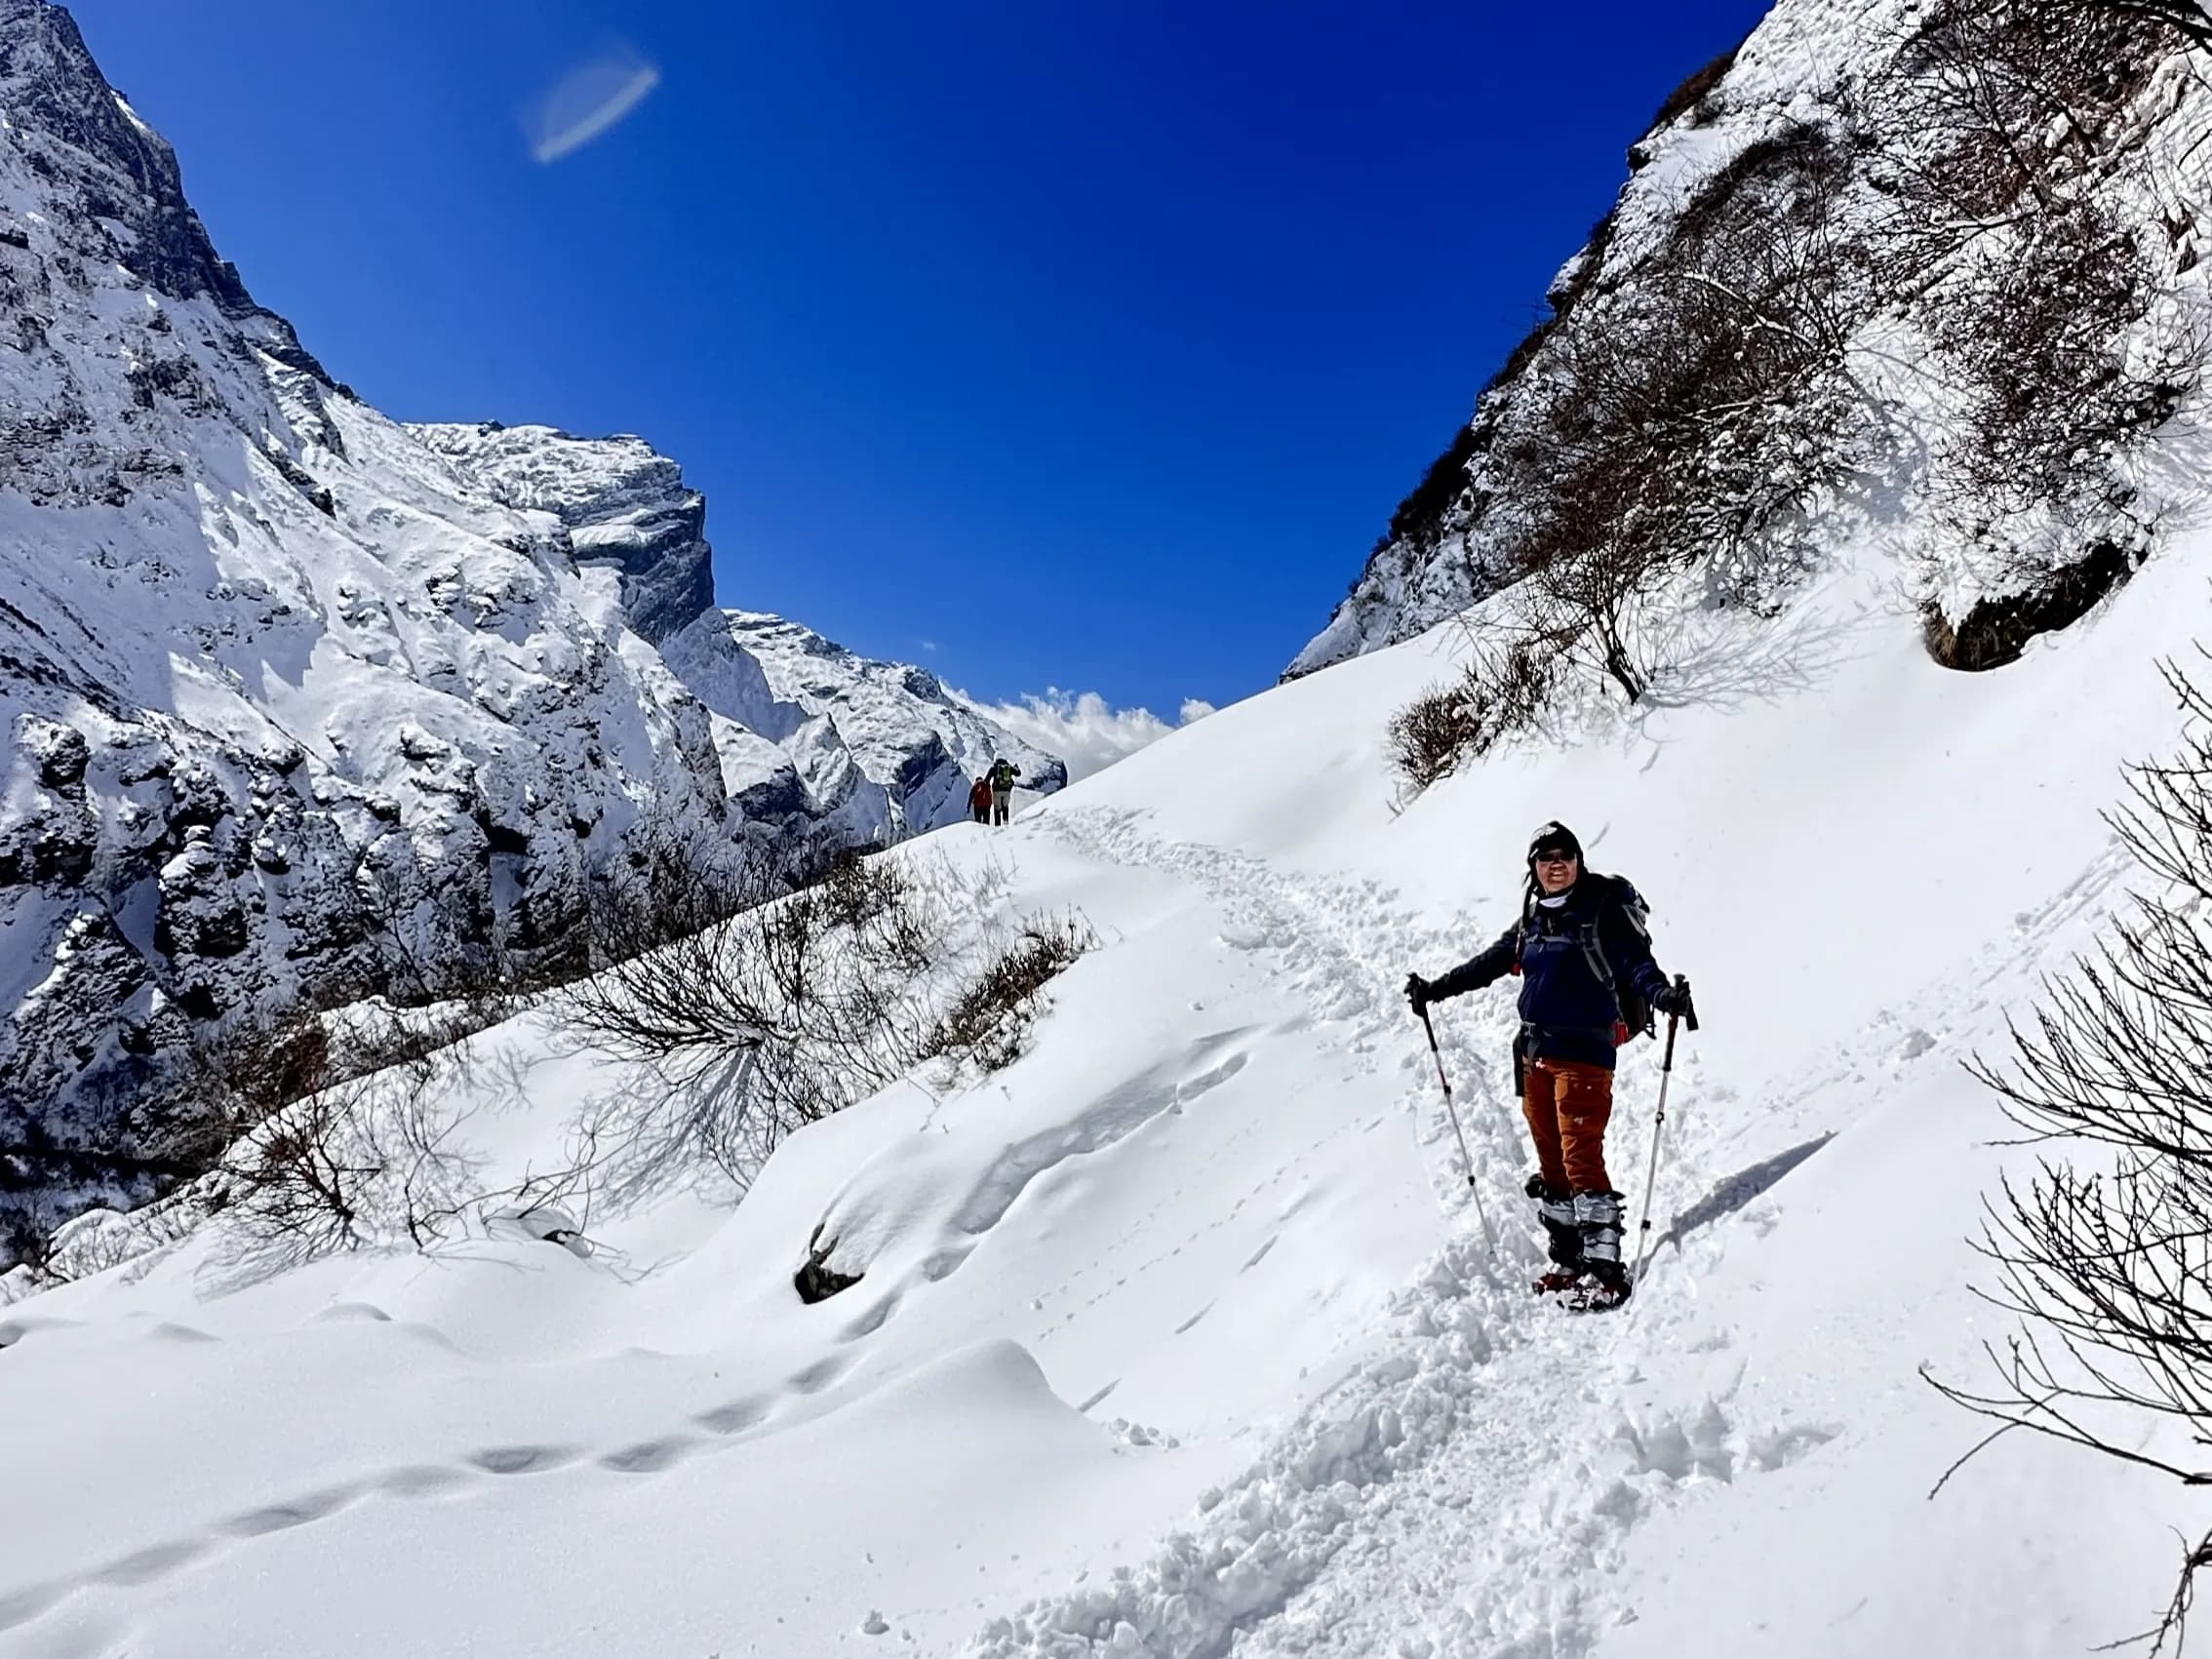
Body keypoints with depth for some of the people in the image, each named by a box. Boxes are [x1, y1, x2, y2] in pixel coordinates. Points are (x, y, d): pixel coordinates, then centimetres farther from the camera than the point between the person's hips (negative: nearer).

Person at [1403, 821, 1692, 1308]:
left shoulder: (1604, 908, -5)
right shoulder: (1532, 919, 13)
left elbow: (1635, 961, -15)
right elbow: (1491, 962, 23)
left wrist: (1660, 993, -35)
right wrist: (1435, 988, 26)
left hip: (1583, 1052, -7)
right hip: (1533, 1052, 7)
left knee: (1581, 1154, -12)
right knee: (1550, 1159, 10)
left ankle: (1605, 1266, -8)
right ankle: (1569, 1260, 19)